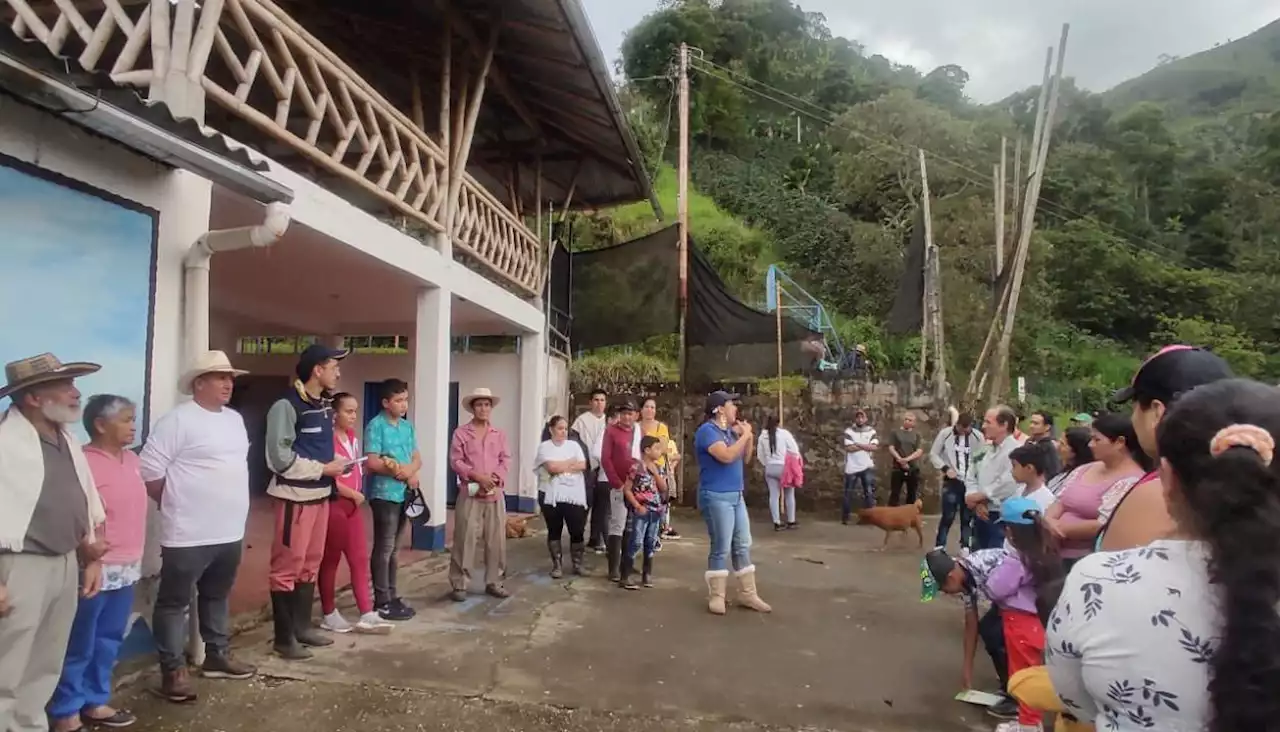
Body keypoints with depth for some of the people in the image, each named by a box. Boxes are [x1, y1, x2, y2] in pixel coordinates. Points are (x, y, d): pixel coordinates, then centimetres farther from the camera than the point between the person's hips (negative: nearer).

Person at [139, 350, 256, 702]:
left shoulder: (235, 419, 12)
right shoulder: (178, 420, -13)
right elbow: (149, 469, -14)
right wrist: (175, 504, -4)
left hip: (230, 531, 8)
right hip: (189, 534, -8)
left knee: (217, 596, 19)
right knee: (175, 601, 4)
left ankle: (217, 656, 32)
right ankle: (173, 669, 13)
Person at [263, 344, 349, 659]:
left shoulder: (325, 405, 11)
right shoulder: (287, 406, -15)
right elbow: (280, 457, -18)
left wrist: (335, 465, 2)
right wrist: (323, 469, -16)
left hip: (320, 494, 8)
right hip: (295, 496, -8)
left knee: (311, 564, 16)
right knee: (288, 566, 1)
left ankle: (302, 626, 28)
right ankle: (284, 638, 12)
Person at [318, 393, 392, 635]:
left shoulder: (353, 438, 11)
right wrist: (353, 494, -15)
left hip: (353, 504, 8)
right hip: (333, 504, -8)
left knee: (360, 559, 5)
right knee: (330, 561, 6)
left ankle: (367, 615, 8)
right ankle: (328, 614, 19)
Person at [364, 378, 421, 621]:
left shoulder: (407, 426, 12)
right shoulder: (376, 426, -10)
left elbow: (417, 458, 13)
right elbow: (372, 463, -17)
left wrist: (409, 471, -9)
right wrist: (403, 472, -13)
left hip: (404, 494, 7)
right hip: (384, 494, -7)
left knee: (393, 549, 14)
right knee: (383, 549, -2)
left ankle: (392, 595, 22)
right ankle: (382, 602, 5)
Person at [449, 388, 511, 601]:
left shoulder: (499, 434, 11)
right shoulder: (461, 432, 0)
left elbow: (506, 459, 6)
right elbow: (455, 460, -6)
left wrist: (495, 477, -12)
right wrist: (477, 476, -16)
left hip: (495, 493, 4)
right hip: (470, 493, -4)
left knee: (496, 540, 7)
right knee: (465, 539, -3)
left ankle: (494, 582, 18)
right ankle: (459, 584, 7)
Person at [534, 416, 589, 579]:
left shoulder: (574, 445, 10)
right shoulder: (545, 446, -1)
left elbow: (582, 466, -3)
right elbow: (551, 467, -16)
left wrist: (560, 467, -9)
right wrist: (571, 462, -5)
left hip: (574, 495, 2)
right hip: (552, 496, -2)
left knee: (577, 531, 1)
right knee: (554, 531, 7)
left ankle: (577, 564, 17)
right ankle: (557, 565, 17)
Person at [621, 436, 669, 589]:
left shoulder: (658, 468, 9)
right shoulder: (637, 467, -11)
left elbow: (664, 488, 2)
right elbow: (627, 489, -10)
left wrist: (655, 472, -7)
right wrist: (637, 506, -15)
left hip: (656, 511, 6)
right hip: (641, 511, -6)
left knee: (651, 543, 12)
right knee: (636, 543, -7)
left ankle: (647, 574, 22)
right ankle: (626, 575, -1)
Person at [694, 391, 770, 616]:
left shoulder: (730, 431, 13)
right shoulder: (707, 431, -13)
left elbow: (744, 458, 19)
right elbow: (727, 456, -26)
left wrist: (748, 436, 4)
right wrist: (745, 435, -15)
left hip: (737, 496, 9)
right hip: (716, 497, -9)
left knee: (743, 546, 11)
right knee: (721, 549, -4)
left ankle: (748, 594, 19)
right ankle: (716, 596, 7)